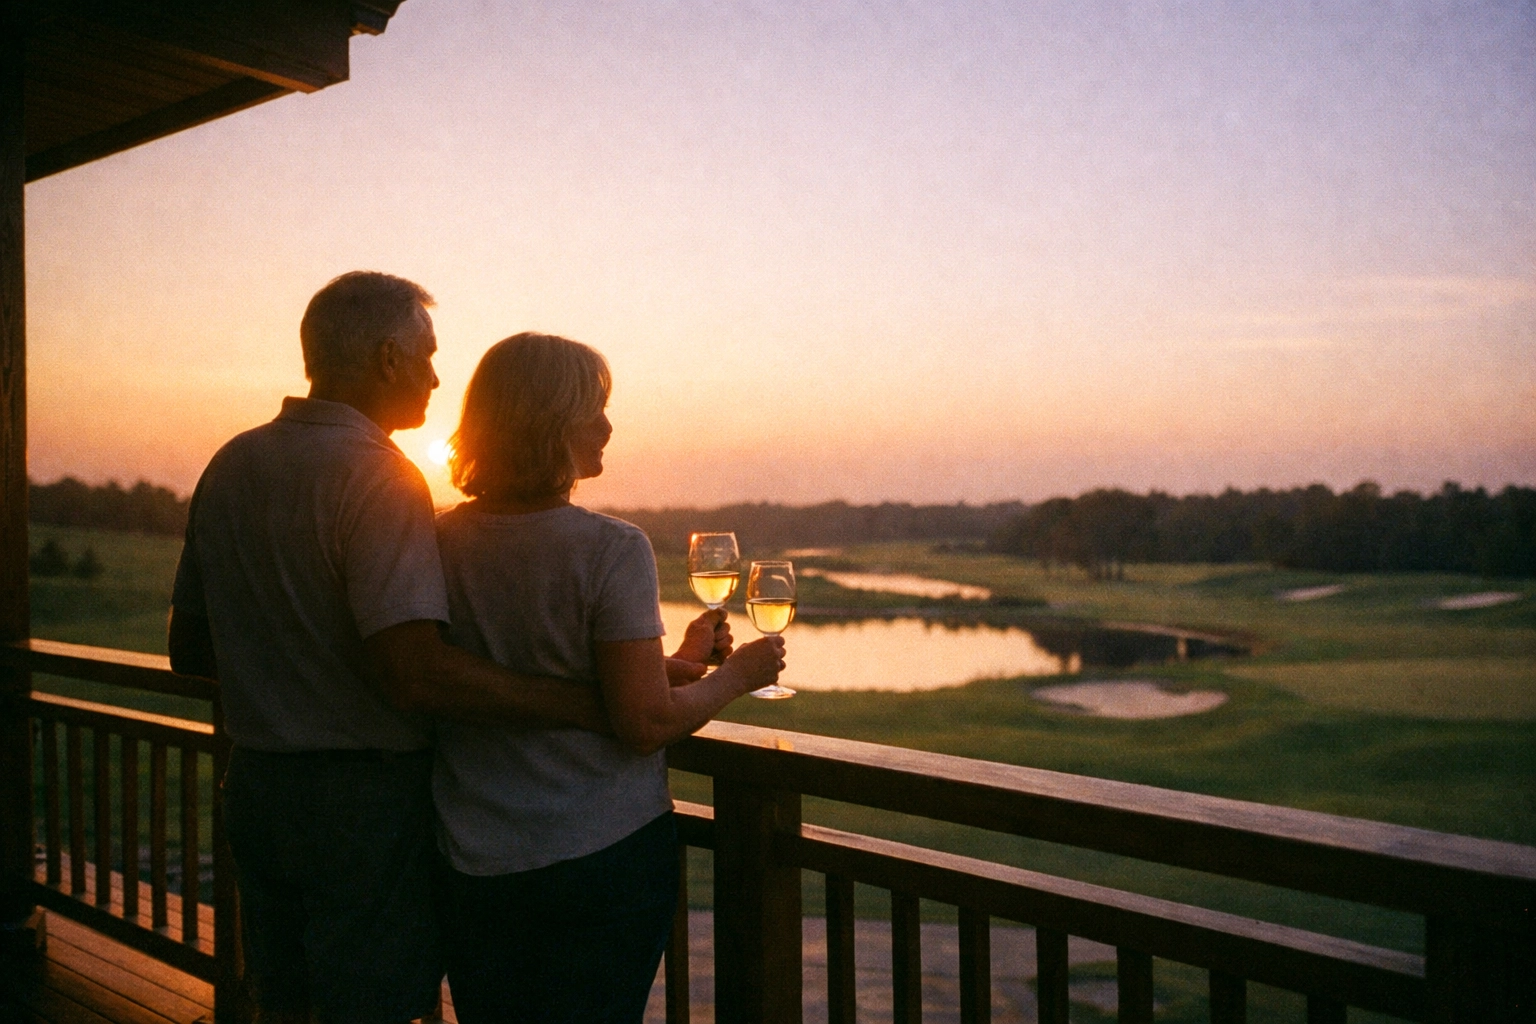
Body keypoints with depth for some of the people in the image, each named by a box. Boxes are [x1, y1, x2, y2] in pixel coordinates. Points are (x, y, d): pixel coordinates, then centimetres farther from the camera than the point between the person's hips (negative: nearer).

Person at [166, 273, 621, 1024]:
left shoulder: (230, 466, 6)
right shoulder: (377, 476, -18)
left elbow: (189, 650, 13)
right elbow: (417, 673, -29)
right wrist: (596, 706, -27)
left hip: (256, 785, 8)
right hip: (365, 794, -7)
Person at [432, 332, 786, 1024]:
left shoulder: (439, 542, -1)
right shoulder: (611, 550, -18)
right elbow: (647, 723, -18)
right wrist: (738, 674, 1)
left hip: (472, 863, 4)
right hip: (605, 853, -4)